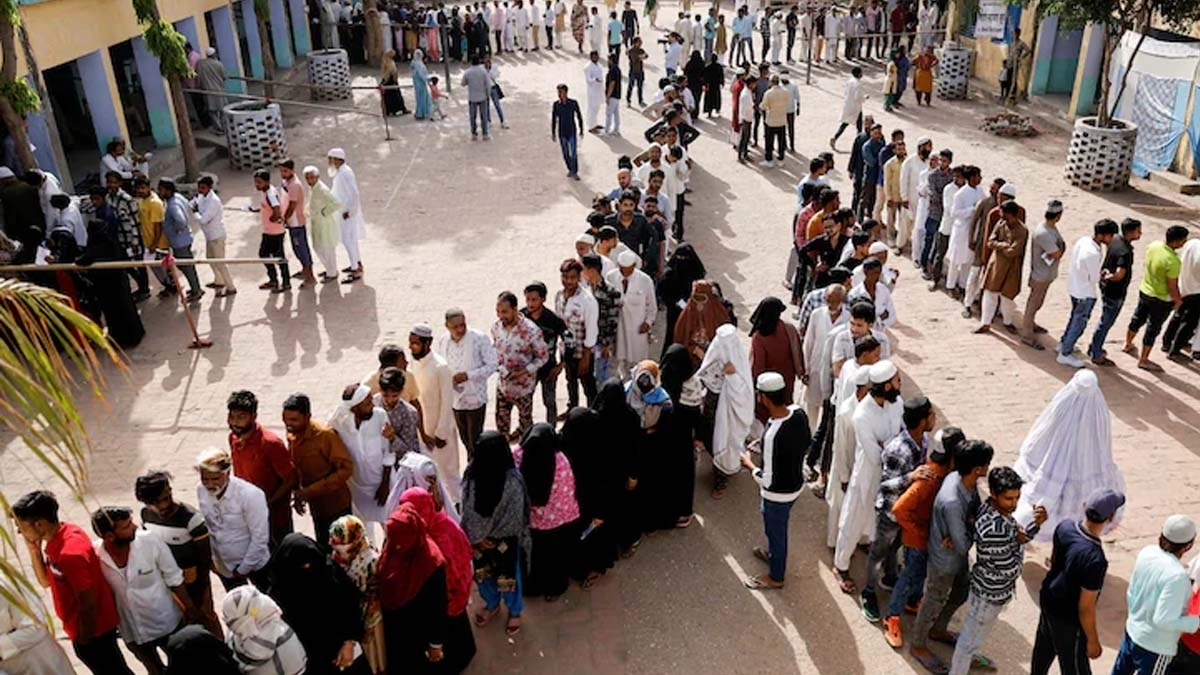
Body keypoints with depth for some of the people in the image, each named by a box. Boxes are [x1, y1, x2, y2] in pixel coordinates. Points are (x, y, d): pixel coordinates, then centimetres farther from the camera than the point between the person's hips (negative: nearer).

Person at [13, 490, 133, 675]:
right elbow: (46, 581, 7)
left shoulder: (70, 553, -31)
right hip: (90, 627, 9)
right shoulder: (64, 533, -4)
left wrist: (84, 642, -13)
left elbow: (88, 605, -24)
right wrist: (34, 550, -7)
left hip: (92, 631, -9)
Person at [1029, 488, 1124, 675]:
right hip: (1067, 619, -7)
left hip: (1048, 600, 7)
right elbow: (1085, 608, -26)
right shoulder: (1095, 560, -38)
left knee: (1044, 648, 30)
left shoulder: (1065, 525, -18)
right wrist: (1092, 641, -10)